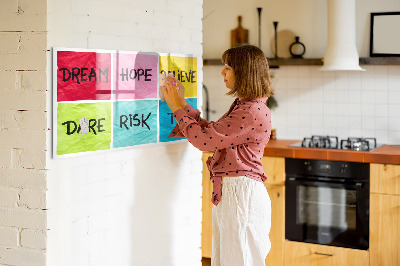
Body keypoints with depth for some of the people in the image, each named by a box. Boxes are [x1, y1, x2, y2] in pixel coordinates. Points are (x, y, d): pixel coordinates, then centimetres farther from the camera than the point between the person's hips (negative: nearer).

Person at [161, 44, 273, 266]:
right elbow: (210, 131, 16)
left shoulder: (253, 112, -20)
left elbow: (204, 139, -19)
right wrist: (182, 104, 13)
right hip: (228, 192, 10)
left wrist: (178, 108, -8)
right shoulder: (242, 106, 14)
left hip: (242, 193, -10)